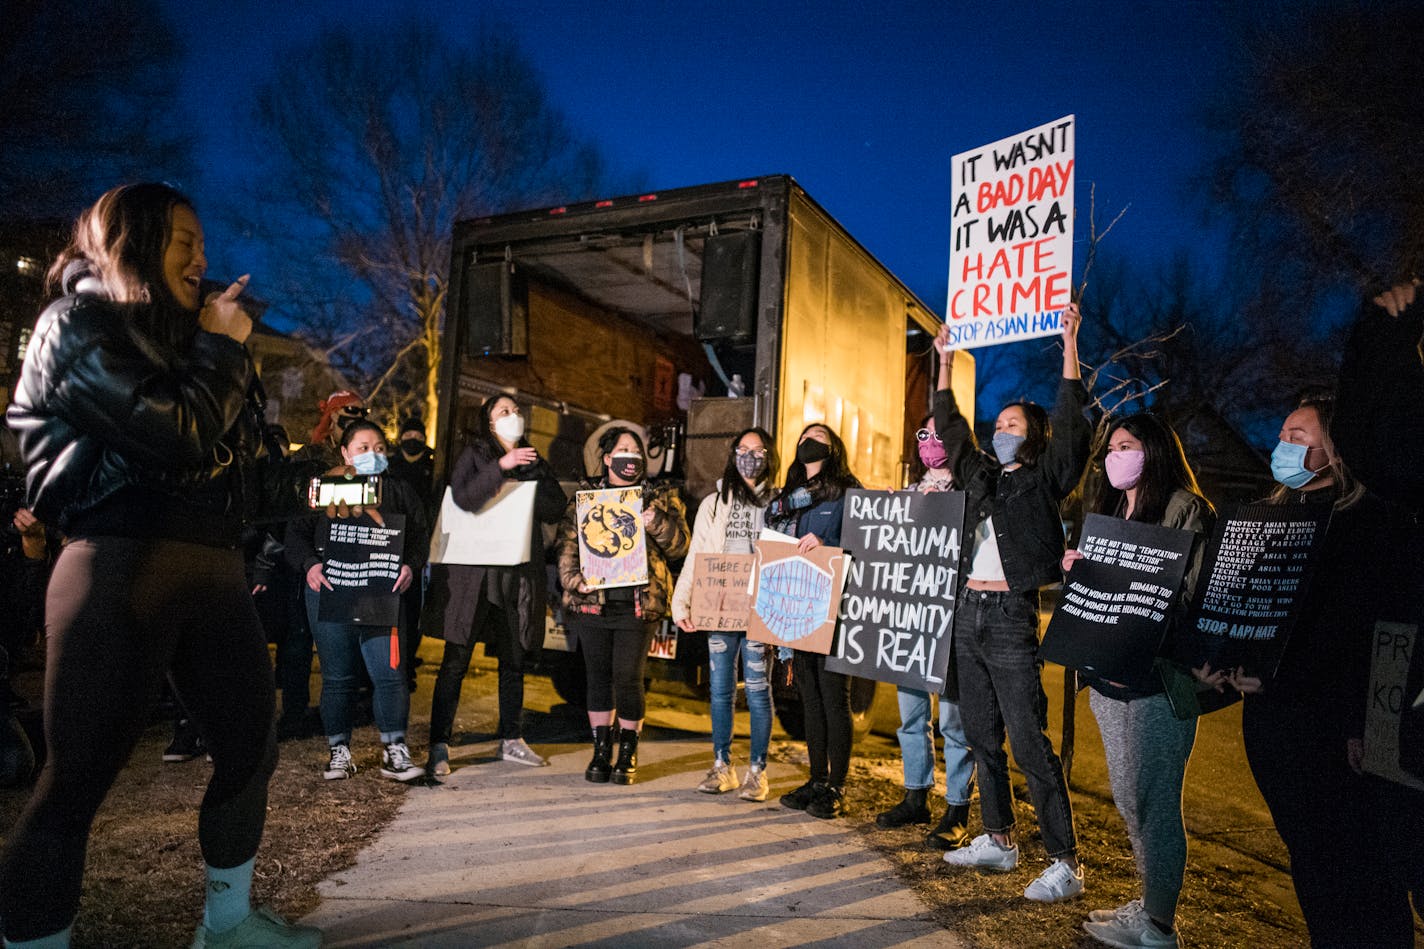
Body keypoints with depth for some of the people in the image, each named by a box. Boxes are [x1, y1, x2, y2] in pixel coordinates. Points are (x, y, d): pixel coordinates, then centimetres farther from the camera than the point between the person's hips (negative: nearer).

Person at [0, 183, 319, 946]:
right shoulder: (77, 324, -3)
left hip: (212, 565, 8)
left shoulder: (173, 334, 21)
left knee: (251, 749, 13)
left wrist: (229, 351, 10)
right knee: (78, 780, -3)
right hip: (121, 569, -8)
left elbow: (245, 444, 18)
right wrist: (221, 346, -2)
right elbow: (179, 437, -16)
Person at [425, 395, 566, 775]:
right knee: (456, 660, -3)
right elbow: (464, 497, -16)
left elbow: (556, 510, 6)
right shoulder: (474, 455, 3)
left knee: (514, 659, 12)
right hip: (474, 571, -5)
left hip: (519, 573, 5)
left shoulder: (533, 463, 16)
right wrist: (502, 466, -21)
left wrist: (523, 483, -7)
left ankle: (511, 740, 24)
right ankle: (439, 746, 4)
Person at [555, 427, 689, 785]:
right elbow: (568, 544, 6)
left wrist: (656, 523, -16)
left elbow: (680, 544, 1)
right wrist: (574, 578, -10)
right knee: (598, 678, 8)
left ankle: (628, 756, 17)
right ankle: (601, 752, 23)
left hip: (638, 604, -1)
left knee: (628, 679, -1)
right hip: (593, 602, 2)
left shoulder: (661, 496, 9)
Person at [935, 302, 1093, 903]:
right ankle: (998, 841, 25)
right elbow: (950, 427, 24)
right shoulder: (980, 475, 15)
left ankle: (1065, 863, 3)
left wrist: (1069, 343, -13)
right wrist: (945, 361, 25)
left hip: (1011, 617, -7)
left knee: (1030, 744, -7)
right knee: (982, 736, 13)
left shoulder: (1045, 478, 0)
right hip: (968, 613, 7)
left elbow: (1072, 423, -11)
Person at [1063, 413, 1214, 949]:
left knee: (1154, 798, 0)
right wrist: (1075, 567, 2)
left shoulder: (1184, 508, -6)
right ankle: (1149, 902, 29)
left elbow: (1190, 591, -13)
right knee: (1126, 795, 15)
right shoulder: (1104, 510, 17)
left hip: (1157, 673, -7)